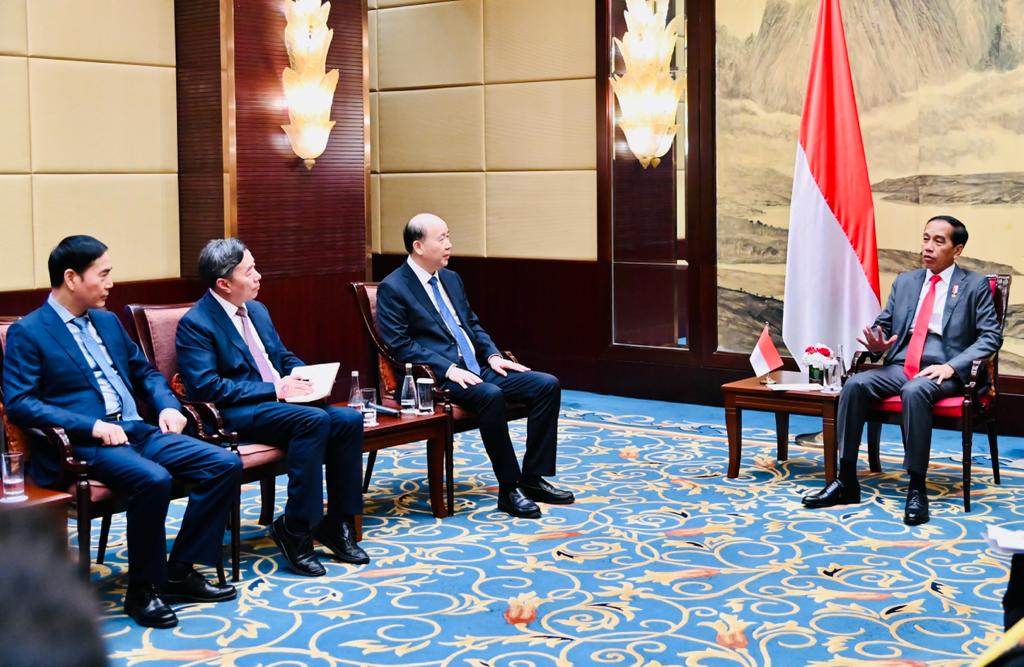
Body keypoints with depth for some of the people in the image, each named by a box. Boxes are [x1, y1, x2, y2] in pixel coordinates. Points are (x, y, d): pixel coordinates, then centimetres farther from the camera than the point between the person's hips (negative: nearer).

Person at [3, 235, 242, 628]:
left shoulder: (108, 321, 19)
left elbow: (144, 372, 28)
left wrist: (167, 405, 6)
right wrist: (91, 425, -21)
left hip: (137, 430, 7)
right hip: (83, 444, -7)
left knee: (225, 464, -11)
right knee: (153, 479, -36)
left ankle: (180, 572, -3)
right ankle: (143, 589, -16)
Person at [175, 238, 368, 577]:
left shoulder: (257, 310, 17)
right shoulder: (195, 324, -8)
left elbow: (284, 357, 26)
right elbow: (206, 386, -17)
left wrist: (305, 377, 2)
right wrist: (273, 389, -19)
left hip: (280, 399, 8)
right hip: (237, 414, -8)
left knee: (348, 419, -17)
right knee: (314, 420, -32)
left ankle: (337, 524, -7)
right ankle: (294, 529, -22)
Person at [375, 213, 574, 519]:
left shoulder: (451, 278, 18)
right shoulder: (392, 288, -6)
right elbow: (399, 345, -13)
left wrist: (492, 355, 4)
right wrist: (448, 369, -22)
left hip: (478, 367, 8)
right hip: (439, 377, -8)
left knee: (547, 385, -9)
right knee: (490, 395, -37)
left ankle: (533, 478, -5)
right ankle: (509, 488, -25)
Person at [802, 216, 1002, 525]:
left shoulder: (975, 285, 6)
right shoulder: (905, 282, 19)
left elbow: (991, 336, -2)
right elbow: (882, 324, 22)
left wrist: (951, 366, -15)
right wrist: (877, 344, -4)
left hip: (942, 372, -4)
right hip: (899, 367, 5)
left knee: (914, 391, -38)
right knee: (855, 385, -25)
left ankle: (917, 489, -32)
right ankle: (846, 481, -22)